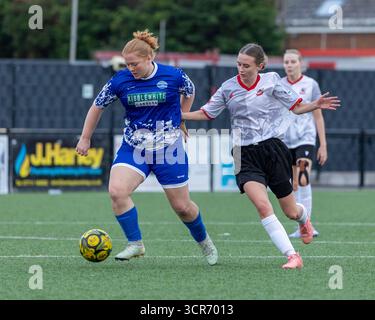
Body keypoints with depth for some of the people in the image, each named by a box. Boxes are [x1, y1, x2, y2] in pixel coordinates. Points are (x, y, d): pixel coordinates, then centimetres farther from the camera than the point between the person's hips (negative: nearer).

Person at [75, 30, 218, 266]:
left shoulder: (174, 76, -12)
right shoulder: (120, 80, -8)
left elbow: (189, 92, 12)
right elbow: (97, 107, 7)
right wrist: (85, 139, 12)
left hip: (169, 149, -1)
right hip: (133, 149, 2)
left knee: (182, 206, 6)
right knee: (117, 191, -23)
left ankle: (204, 241, 35)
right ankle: (135, 244, -11)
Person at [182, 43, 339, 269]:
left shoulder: (271, 81, -1)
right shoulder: (228, 88, 4)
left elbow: (297, 107, 6)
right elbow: (206, 113, 13)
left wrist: (316, 105, -13)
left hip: (273, 149, 0)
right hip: (245, 155, 1)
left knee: (291, 212, 9)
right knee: (263, 206, -23)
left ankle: (304, 217, 49)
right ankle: (292, 256, -21)